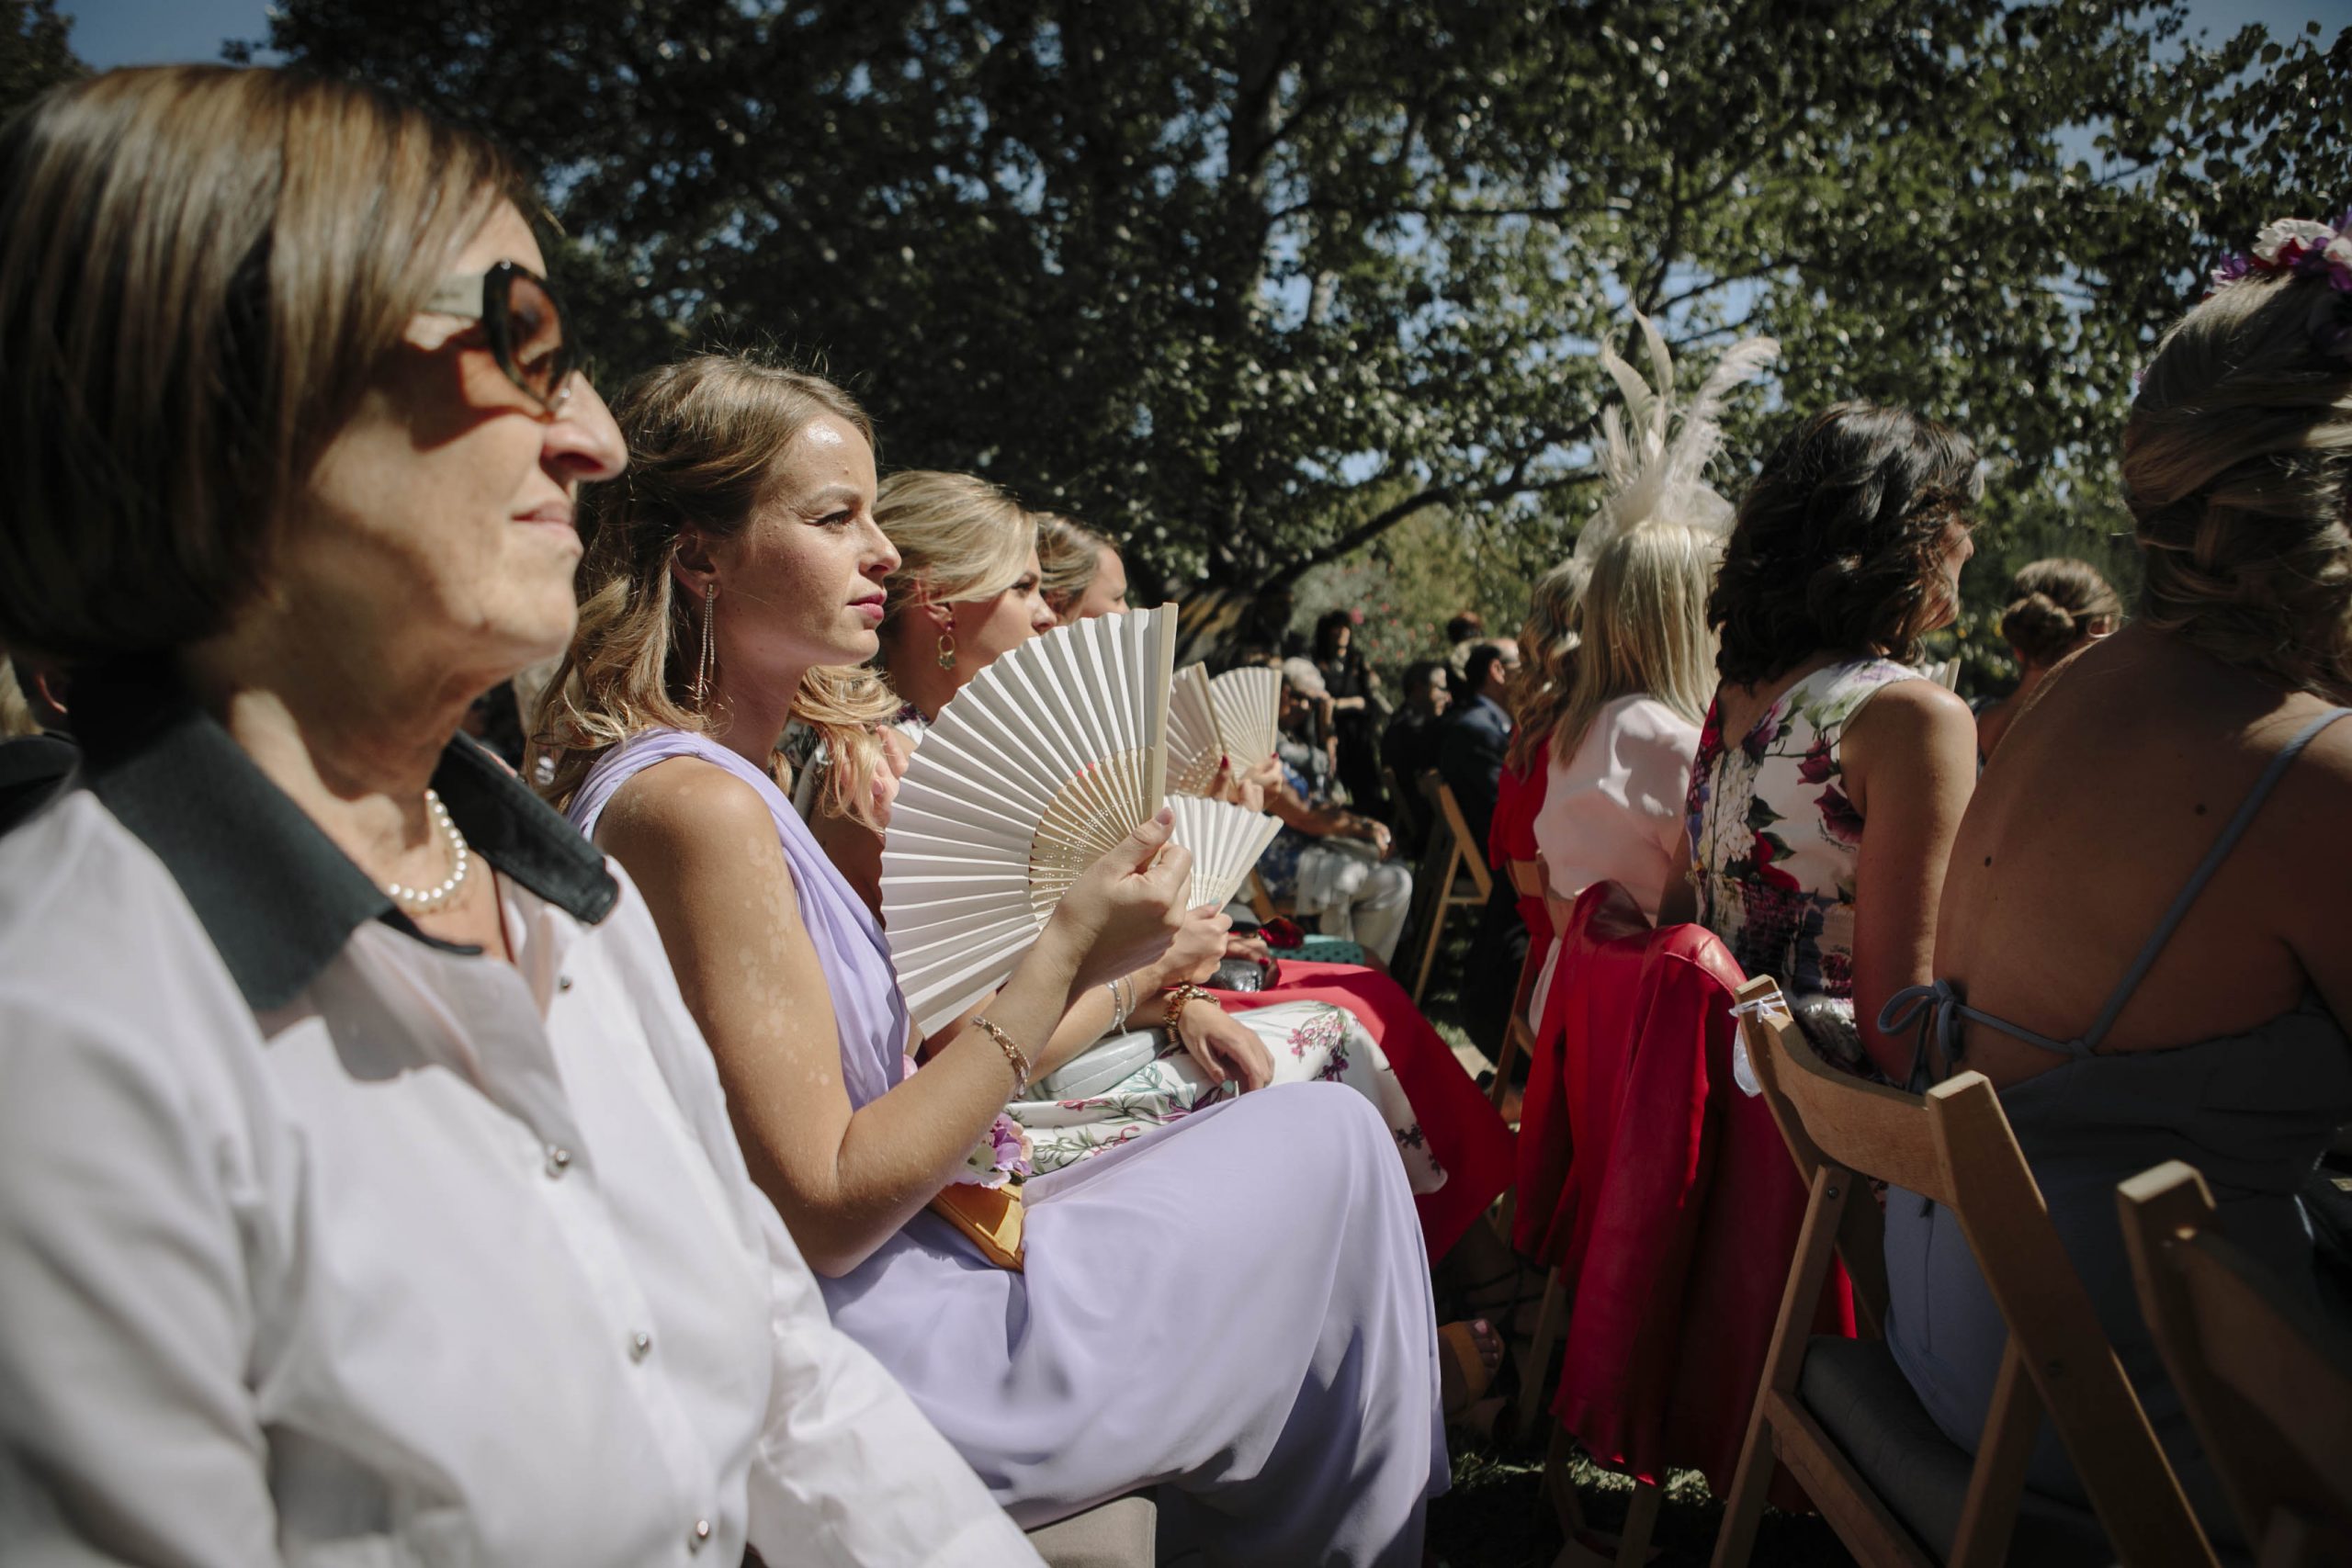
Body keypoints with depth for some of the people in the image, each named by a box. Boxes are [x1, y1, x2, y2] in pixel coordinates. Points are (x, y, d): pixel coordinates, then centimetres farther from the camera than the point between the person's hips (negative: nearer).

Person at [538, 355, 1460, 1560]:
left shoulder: (730, 781, 9)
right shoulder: (696, 808, -22)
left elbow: (868, 1088, 8)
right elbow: (823, 1211, -23)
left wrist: (1130, 981, 4)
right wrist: (1063, 964, -21)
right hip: (868, 1364, -9)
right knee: (1327, 1144, -2)